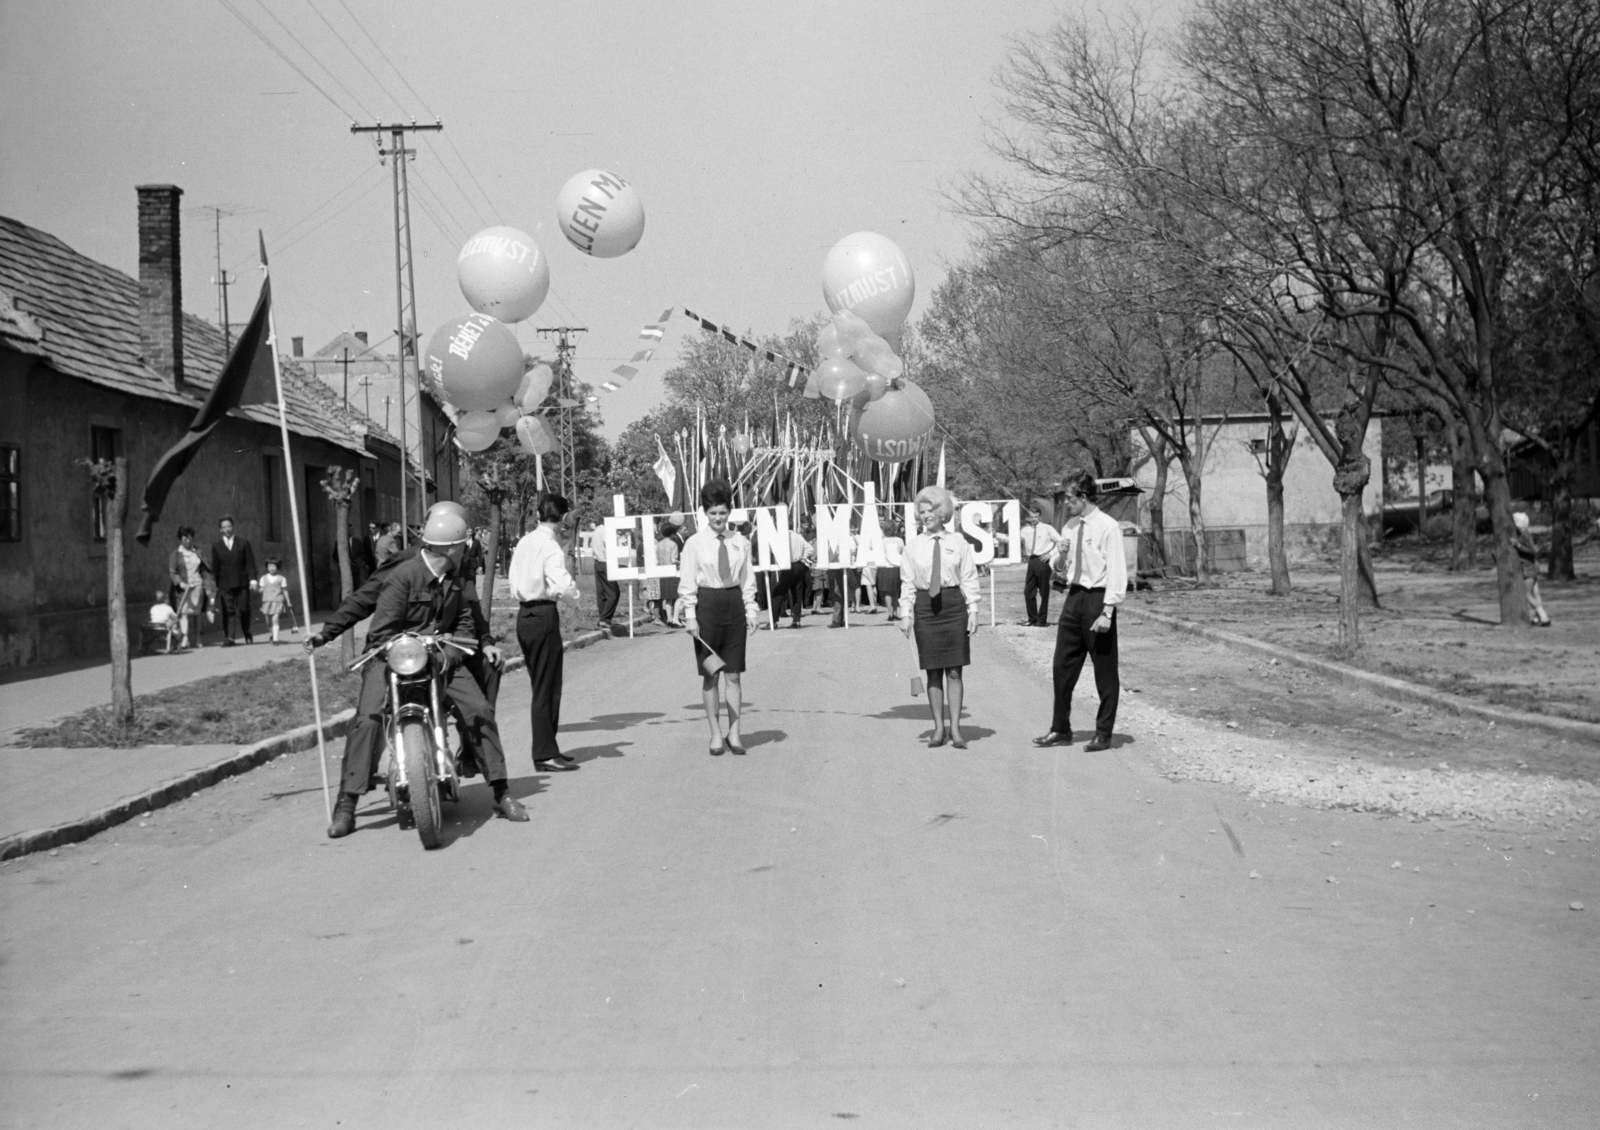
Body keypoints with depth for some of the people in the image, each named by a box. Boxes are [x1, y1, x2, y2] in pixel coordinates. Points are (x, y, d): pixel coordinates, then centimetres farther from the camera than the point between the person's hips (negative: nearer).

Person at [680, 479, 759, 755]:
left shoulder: (740, 543, 4)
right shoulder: (695, 543, -3)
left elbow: (748, 581, 8)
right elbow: (687, 583, -2)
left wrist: (750, 611, 2)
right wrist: (690, 616, -8)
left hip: (734, 605, 2)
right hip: (706, 605, -2)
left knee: (733, 674, 5)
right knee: (710, 674, 5)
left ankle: (734, 733, 11)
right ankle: (716, 734, 12)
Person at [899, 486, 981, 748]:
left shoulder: (958, 542, 3)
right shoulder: (913, 546, 5)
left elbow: (969, 579, 4)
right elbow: (907, 582, 6)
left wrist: (973, 611, -1)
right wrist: (906, 615, -1)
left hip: (954, 606, -1)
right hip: (925, 608, 1)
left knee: (954, 671, 0)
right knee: (933, 672, 5)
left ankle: (955, 728, 4)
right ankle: (939, 728, 12)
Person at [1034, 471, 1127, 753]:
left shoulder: (1107, 526, -11)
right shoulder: (1070, 526, 10)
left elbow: (1117, 571, -15)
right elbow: (1058, 571, 18)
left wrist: (1106, 613, -20)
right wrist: (1059, 556, -5)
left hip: (1097, 598, -7)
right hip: (1073, 597, 7)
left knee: (1105, 671, 4)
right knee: (1062, 667, 9)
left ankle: (1103, 734, 14)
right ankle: (1061, 730, 19)